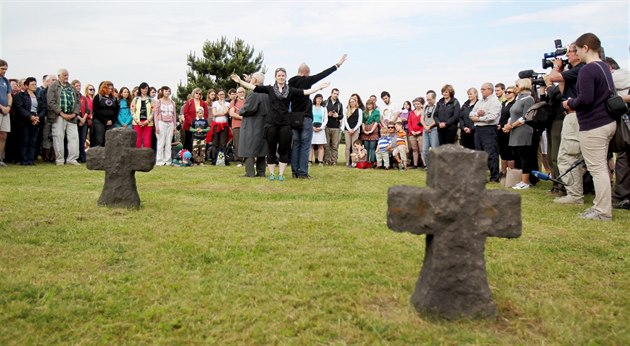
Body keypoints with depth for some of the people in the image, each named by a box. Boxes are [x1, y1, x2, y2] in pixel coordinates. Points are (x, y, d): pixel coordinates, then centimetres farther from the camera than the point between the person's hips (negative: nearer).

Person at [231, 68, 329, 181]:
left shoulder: (291, 90, 6)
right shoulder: (270, 89, 6)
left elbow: (306, 92, 0)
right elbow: (254, 87, 3)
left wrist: (320, 87, -5)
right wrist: (240, 81, -2)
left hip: (285, 124, 0)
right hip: (271, 123, 0)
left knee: (284, 149, 2)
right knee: (271, 149, 6)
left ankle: (281, 174, 11)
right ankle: (271, 173, 15)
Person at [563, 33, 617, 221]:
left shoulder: (587, 70, -18)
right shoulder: (604, 67, 14)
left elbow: (585, 99, -25)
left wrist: (570, 103, -6)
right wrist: (575, 104, 13)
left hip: (593, 126, -10)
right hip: (608, 122, 10)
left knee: (597, 168, -4)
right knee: (601, 167, 17)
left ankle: (603, 212, 2)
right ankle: (601, 205, 26)